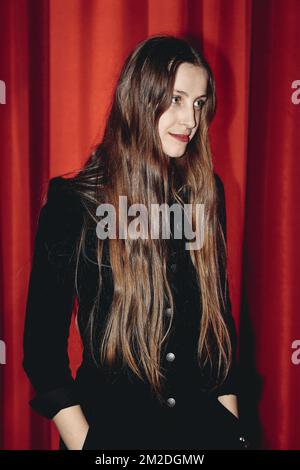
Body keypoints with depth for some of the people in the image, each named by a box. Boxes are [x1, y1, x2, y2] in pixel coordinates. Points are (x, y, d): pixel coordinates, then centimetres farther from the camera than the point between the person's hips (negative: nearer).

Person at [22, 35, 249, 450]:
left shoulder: (206, 193, 1)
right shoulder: (74, 203, -9)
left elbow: (220, 314, 7)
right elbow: (43, 343, -6)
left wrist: (231, 422, 5)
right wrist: (82, 441, -10)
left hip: (202, 416, 3)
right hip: (109, 422, -3)